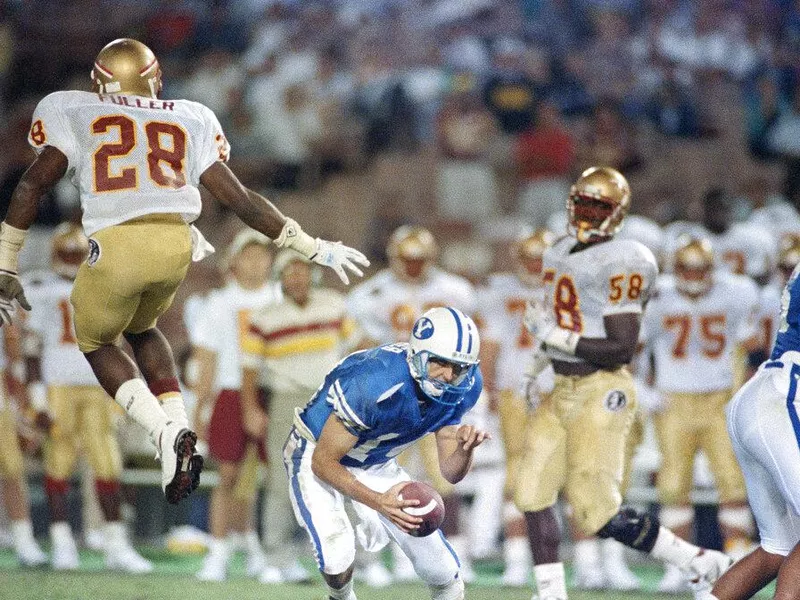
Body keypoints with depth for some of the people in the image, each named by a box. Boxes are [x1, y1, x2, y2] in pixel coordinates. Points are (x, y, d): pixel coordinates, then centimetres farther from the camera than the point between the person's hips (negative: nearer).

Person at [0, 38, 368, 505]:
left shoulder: (71, 112, 19)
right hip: (178, 243, 3)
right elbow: (239, 198, 19)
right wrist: (313, 248, 27)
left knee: (96, 341, 24)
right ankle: (178, 426, 13)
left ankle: (166, 433, 1)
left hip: (117, 243, -3)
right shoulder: (188, 120, 25)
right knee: (141, 328, 33)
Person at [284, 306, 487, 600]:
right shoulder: (375, 384, -38)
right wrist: (378, 502, -41)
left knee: (443, 571, 0)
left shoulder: (462, 387, -16)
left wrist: (465, 448, -31)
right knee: (337, 556, -28)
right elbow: (323, 462, -29)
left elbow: (451, 473, -8)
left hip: (375, 464, 6)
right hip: (316, 455, -6)